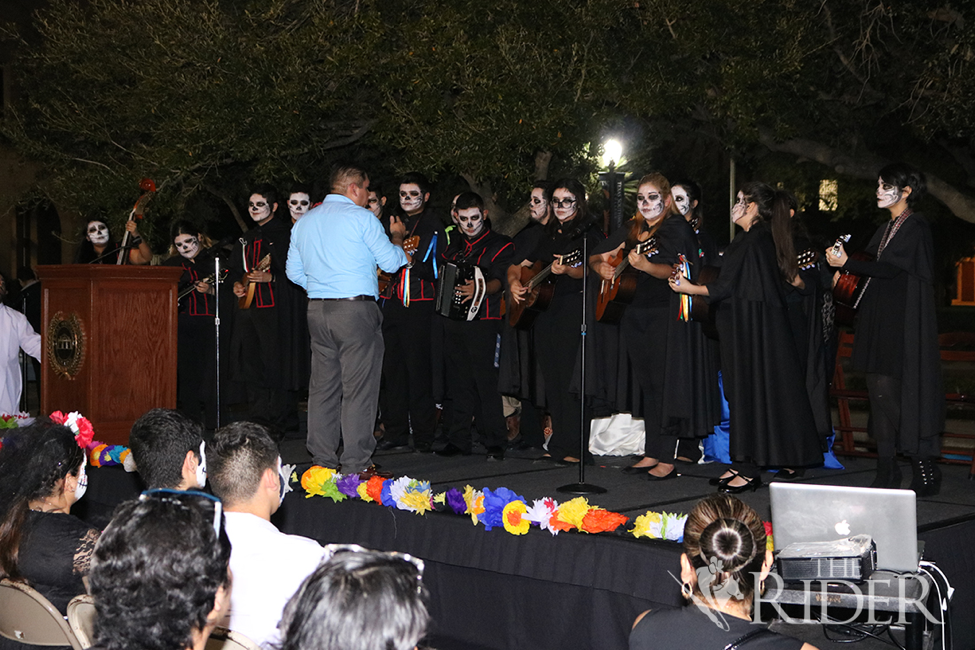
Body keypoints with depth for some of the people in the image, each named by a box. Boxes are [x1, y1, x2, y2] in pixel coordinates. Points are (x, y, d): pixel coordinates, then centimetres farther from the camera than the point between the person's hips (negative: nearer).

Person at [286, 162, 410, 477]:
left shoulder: (304, 221, 13)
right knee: (358, 388, -4)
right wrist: (397, 238, 16)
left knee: (323, 386, 10)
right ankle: (356, 463, -3)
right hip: (356, 309, -7)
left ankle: (322, 460, 13)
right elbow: (391, 262, -2)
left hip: (317, 310, 7)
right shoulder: (361, 218, -6)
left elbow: (294, 271, 17)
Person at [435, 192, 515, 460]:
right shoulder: (453, 245, 19)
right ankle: (458, 440, 14)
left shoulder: (499, 245, 1)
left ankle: (495, 443, -4)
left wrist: (479, 289, -33)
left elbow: (499, 281, -14)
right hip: (452, 319, 6)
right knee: (458, 382, 8)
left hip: (482, 320, -6)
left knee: (486, 382, -9)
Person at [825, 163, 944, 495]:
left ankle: (925, 470, -2)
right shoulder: (886, 229, 18)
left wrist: (848, 263, -19)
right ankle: (887, 473, 9)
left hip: (903, 322, -8)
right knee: (879, 393, 5)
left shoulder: (916, 226, -8)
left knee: (891, 391, -11)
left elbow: (890, 268, -18)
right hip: (878, 319, 8)